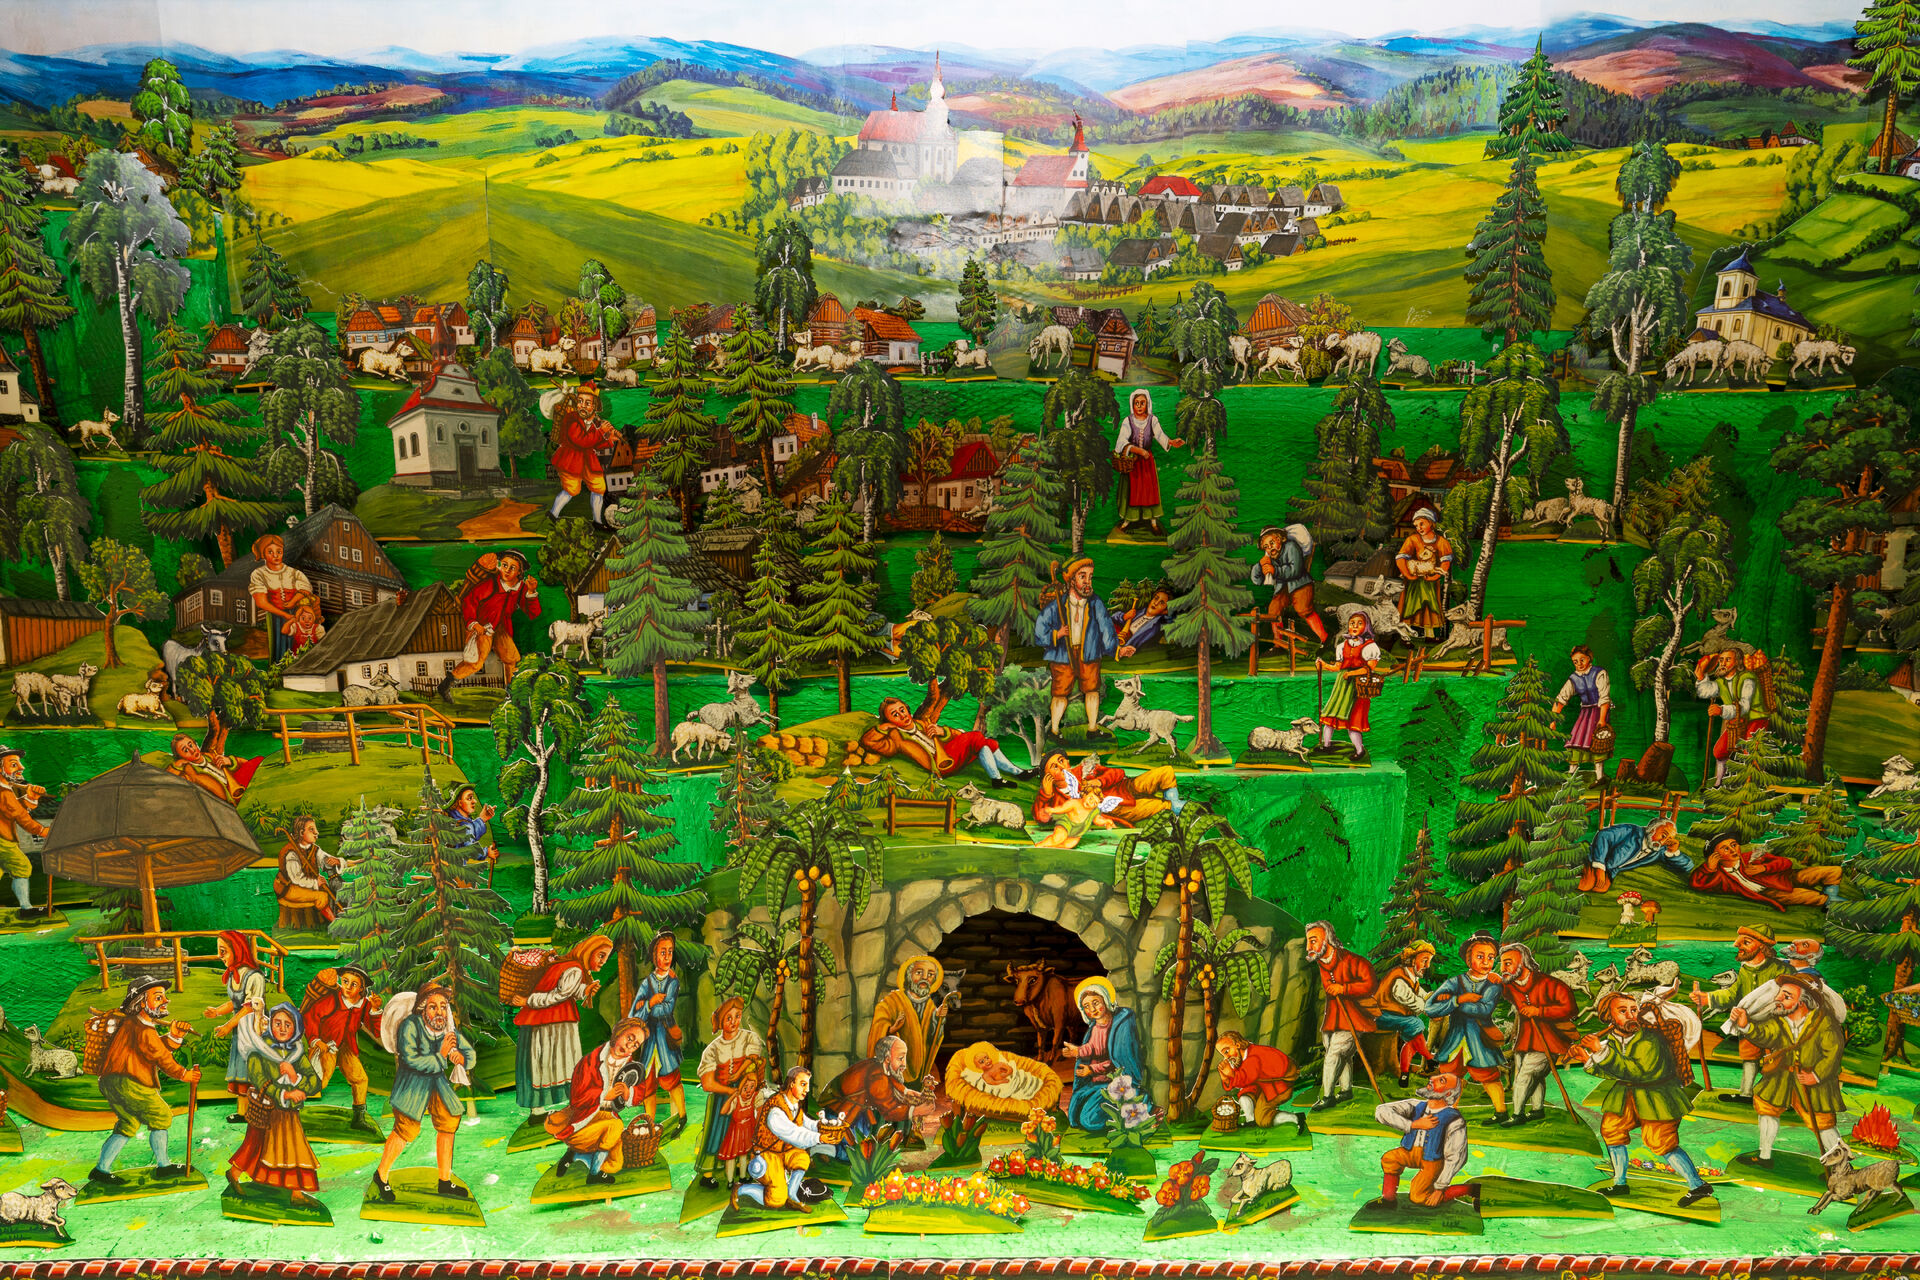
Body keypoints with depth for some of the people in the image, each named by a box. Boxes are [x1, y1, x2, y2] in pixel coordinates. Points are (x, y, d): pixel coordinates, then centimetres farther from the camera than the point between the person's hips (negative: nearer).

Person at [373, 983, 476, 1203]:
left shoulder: (449, 1027, -6)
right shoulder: (410, 1026, -22)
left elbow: (469, 1051, 4)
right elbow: (411, 1060, -29)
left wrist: (461, 1057, -19)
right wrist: (441, 1056, -25)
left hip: (437, 1081, 6)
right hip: (412, 1082, -6)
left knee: (448, 1125, 8)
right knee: (406, 1130, -15)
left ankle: (445, 1182, 22)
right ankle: (381, 1175, 9)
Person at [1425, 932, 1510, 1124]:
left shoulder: (1494, 984, -5)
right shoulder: (1455, 982, -1)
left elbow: (1485, 1009, -23)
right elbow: (1430, 1007, -10)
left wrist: (1451, 1001, -18)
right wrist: (1459, 999, -22)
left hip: (1480, 1041, -2)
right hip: (1454, 1038, 2)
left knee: (1490, 1078, 4)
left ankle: (1501, 1113, 25)